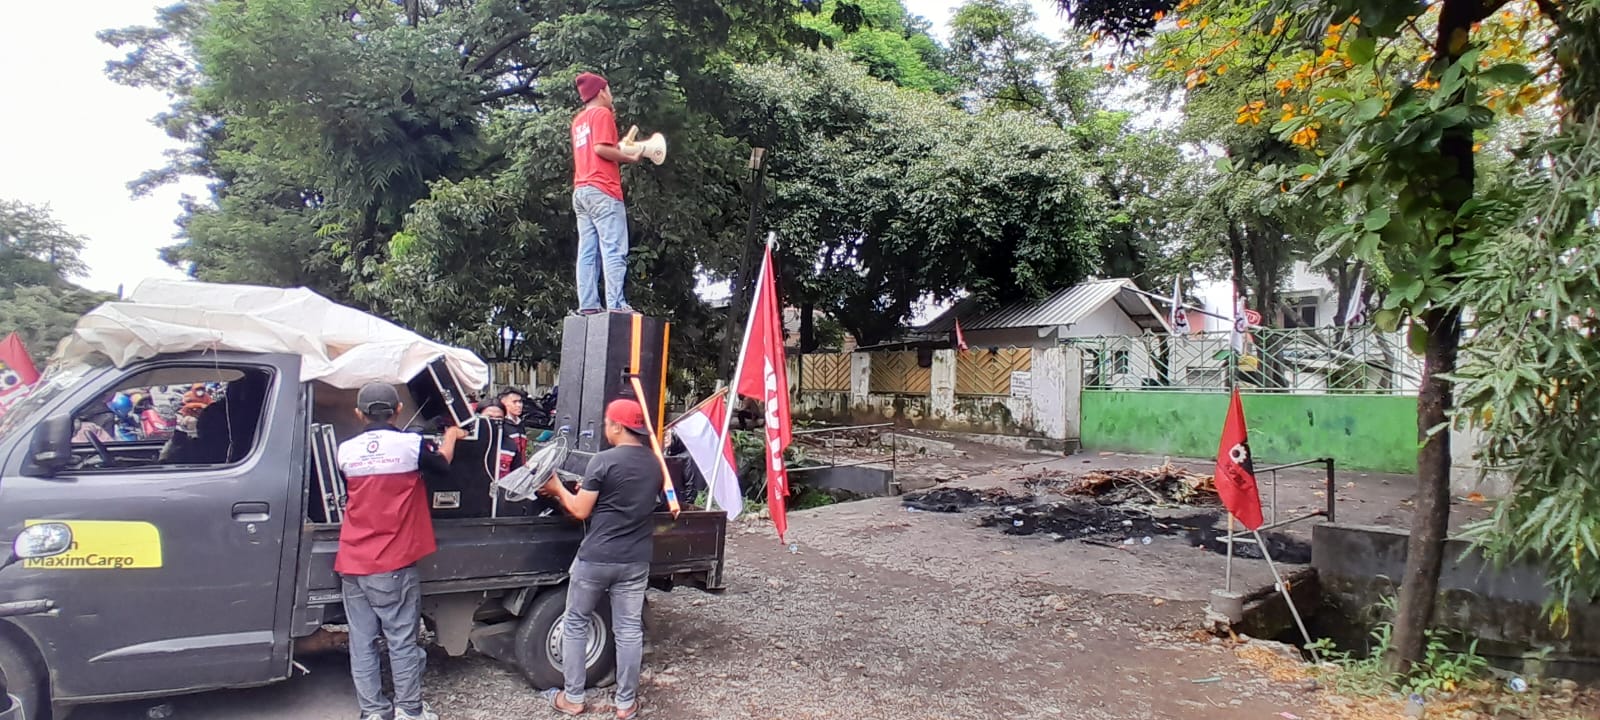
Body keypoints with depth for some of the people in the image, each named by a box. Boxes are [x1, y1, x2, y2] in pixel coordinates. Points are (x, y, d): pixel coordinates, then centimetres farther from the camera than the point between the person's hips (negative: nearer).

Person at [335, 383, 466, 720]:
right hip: (392, 564, -4)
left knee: (362, 641, 11)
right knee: (402, 639, 6)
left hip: (352, 564, 4)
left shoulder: (346, 450, 2)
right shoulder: (410, 444, -9)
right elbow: (442, 463, 10)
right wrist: (451, 436, 29)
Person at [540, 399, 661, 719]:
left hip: (596, 557, -4)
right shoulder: (655, 463, 4)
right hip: (636, 560, 5)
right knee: (629, 630, 10)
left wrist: (558, 489, 8)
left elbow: (581, 511, -10)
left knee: (575, 624, 14)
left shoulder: (604, 460, -14)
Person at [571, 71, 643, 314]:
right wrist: (630, 157, -5)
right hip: (602, 190, -9)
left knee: (587, 252, 3)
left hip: (581, 191, 9)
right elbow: (601, 148, -14)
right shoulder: (602, 113, -1)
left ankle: (588, 304, -2)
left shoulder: (579, 119, 24)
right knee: (614, 250, -12)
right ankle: (616, 303, -18)